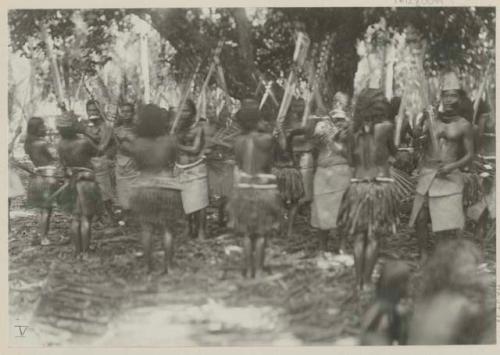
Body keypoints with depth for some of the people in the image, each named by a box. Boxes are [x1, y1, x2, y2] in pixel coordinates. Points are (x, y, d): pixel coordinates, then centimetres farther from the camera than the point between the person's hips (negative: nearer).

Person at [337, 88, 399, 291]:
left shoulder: (353, 131, 2)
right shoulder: (386, 127, -6)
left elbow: (351, 161, 9)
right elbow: (394, 152, 9)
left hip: (358, 184, 3)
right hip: (381, 184, -2)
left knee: (359, 236, 8)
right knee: (373, 237, 3)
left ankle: (359, 282, 9)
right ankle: (367, 281, 4)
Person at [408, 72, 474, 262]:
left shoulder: (463, 125, 0)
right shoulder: (430, 119, 5)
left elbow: (469, 154, 2)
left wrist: (453, 166, -13)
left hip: (450, 177, -2)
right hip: (427, 174, 2)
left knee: (449, 224, -5)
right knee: (420, 219, 3)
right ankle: (424, 256, 19)